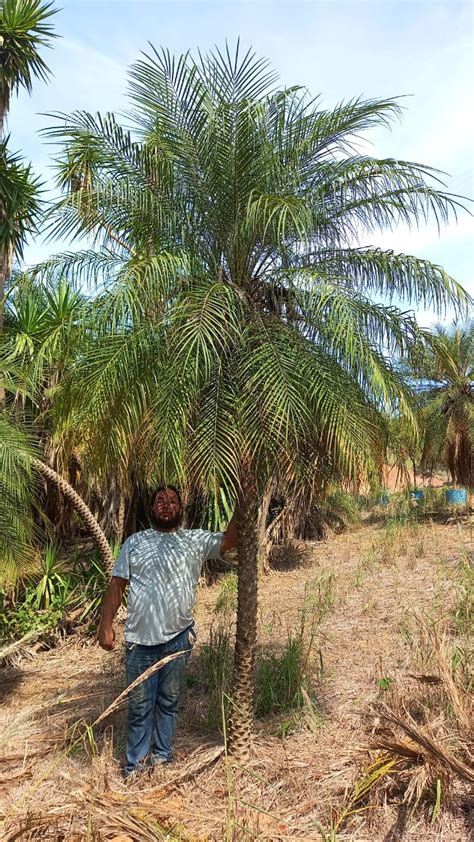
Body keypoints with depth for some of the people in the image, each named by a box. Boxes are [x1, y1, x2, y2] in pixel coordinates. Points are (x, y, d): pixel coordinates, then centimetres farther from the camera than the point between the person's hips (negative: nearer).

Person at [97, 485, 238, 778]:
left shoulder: (196, 540, 2)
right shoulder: (135, 542, 5)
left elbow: (230, 539, -11)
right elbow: (117, 584, 4)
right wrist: (106, 624, -2)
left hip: (178, 638, 0)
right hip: (140, 639, 0)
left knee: (169, 701, 15)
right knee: (140, 704, 10)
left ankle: (162, 756, 33)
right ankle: (136, 762, 27)